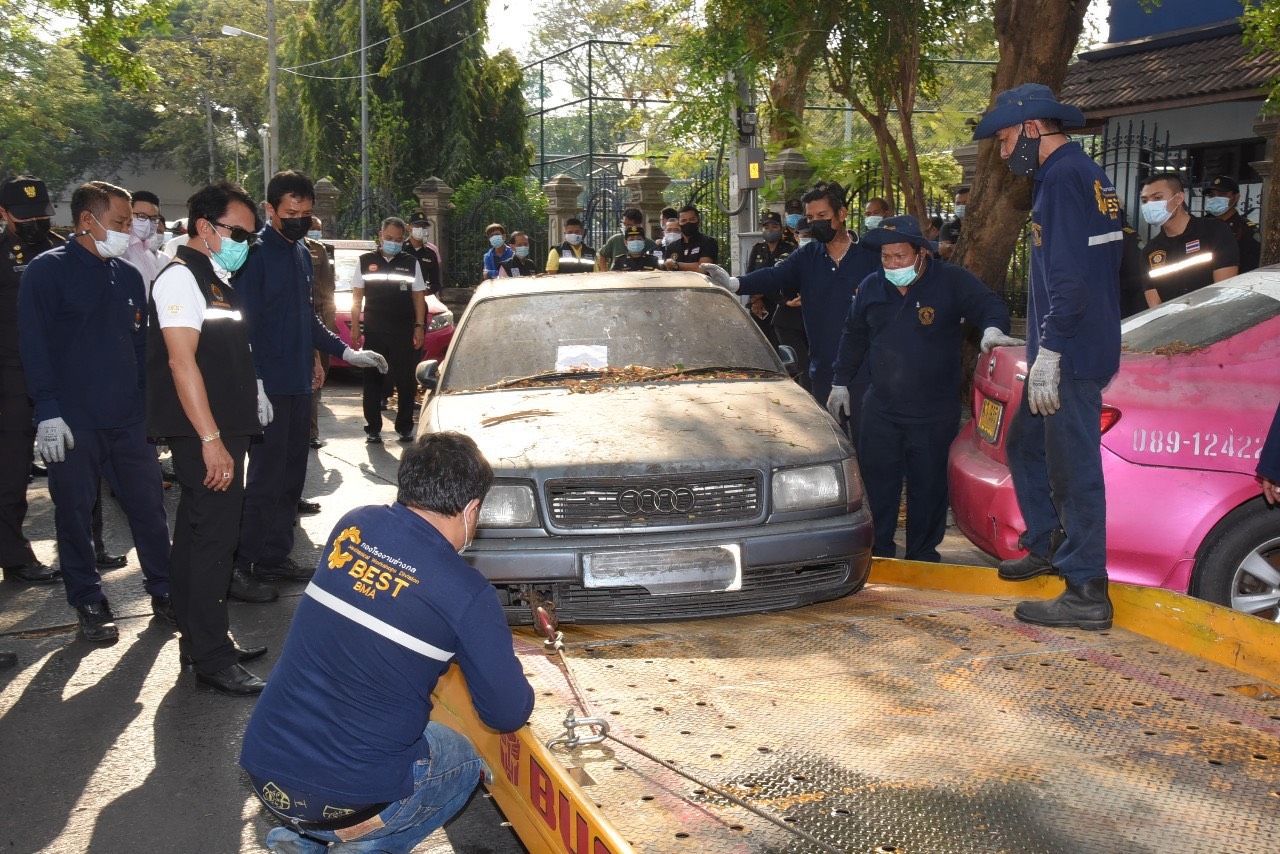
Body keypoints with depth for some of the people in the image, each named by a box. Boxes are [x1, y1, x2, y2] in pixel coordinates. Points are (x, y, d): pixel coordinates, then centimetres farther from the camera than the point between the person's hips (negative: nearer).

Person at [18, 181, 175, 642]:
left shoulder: (128, 275, 11)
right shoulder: (47, 271, -6)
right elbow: (35, 346, -10)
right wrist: (48, 412, -16)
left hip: (129, 416, 5)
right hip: (73, 422, -4)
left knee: (149, 506, 7)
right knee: (75, 514, 5)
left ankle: (163, 590, 20)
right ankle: (89, 604, 17)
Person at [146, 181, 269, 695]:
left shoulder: (219, 280, 17)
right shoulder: (181, 278, -11)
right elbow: (182, 361, -19)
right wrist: (211, 439, -23)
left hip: (225, 431, 10)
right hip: (204, 436, -10)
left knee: (200, 538, 15)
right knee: (211, 541, -7)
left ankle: (202, 640, 25)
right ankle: (212, 661, -1)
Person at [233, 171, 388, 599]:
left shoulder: (301, 253, 15)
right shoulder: (256, 253, -11)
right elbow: (244, 323, -16)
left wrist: (347, 352, 18)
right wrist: (255, 384, -23)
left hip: (298, 386, 8)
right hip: (269, 387, -8)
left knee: (292, 475, 12)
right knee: (266, 478, -7)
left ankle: (274, 556, 23)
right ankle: (240, 568, 0)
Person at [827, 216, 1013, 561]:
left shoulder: (951, 281, -6)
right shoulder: (871, 287, 7)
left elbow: (989, 304, -9)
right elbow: (853, 336, 19)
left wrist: (992, 328, -33)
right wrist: (841, 383, 21)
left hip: (934, 413, -3)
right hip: (881, 409, 4)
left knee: (928, 486, 4)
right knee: (877, 482, 6)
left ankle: (922, 554, 18)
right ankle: (878, 552, 19)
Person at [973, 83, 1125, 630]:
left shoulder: (1064, 178, -14)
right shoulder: (1083, 175, 18)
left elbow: (1071, 277, -23)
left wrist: (1049, 352, -23)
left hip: (1070, 357, -11)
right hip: (1069, 353, 11)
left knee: (1073, 467, -7)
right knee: (1024, 446, 21)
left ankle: (1087, 594, -2)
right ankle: (1048, 548, 34)